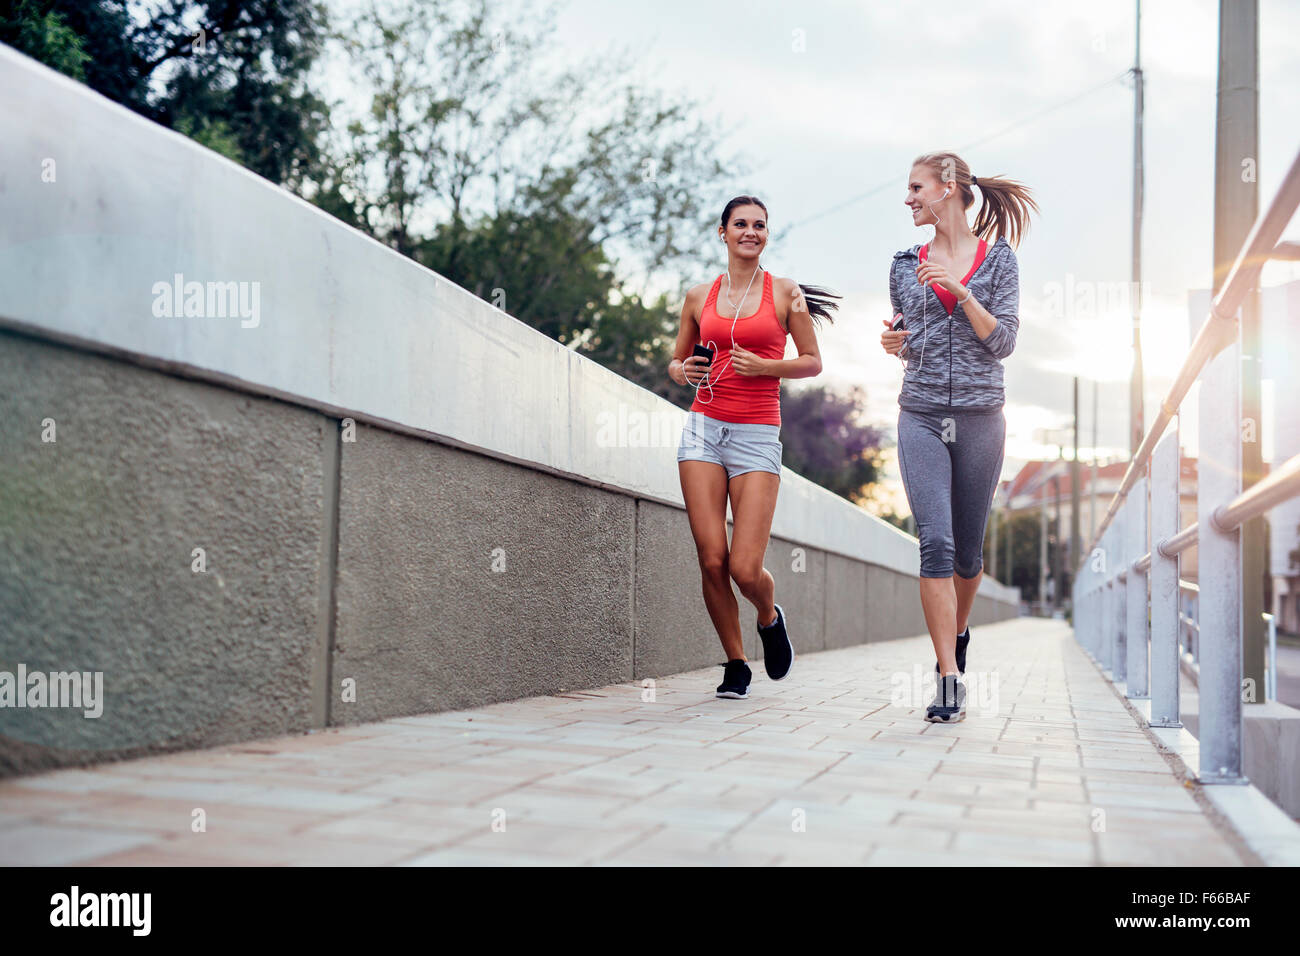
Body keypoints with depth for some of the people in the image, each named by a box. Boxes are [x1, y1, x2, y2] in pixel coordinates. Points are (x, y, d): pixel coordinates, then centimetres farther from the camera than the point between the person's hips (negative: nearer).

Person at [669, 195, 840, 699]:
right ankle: (736, 665, 15)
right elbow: (676, 360, 20)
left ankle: (770, 618, 27)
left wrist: (764, 366, -10)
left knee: (745, 569, -10)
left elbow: (813, 362, 7)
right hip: (704, 427, 2)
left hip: (757, 434, -2)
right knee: (712, 560, -5)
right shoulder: (699, 296, 11)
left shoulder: (785, 293, 5)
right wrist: (682, 371, -3)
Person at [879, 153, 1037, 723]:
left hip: (980, 415, -1)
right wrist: (896, 344, -2)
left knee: (967, 548, 8)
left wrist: (961, 291, -14)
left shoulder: (998, 257, 4)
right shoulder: (906, 264, 12)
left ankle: (958, 630, 38)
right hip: (921, 416, 1)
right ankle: (950, 681, -11)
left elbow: (1004, 341, -5)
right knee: (935, 541, -12)